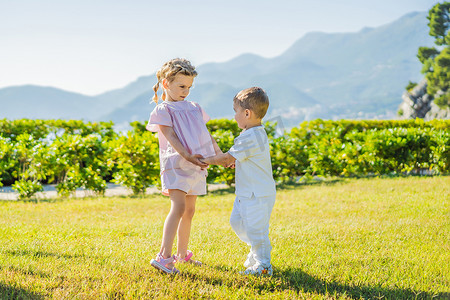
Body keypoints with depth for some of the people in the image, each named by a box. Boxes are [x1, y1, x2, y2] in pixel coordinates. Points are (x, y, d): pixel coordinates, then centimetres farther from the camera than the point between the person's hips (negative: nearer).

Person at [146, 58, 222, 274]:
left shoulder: (194, 108, 17)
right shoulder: (163, 110, -3)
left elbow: (206, 135, 20)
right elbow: (171, 137, -14)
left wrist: (221, 155, 11)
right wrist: (187, 156, -26)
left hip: (196, 166, 7)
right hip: (175, 164, -7)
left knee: (189, 211, 13)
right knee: (178, 207, -22)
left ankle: (182, 253, 25)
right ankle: (164, 256, -25)